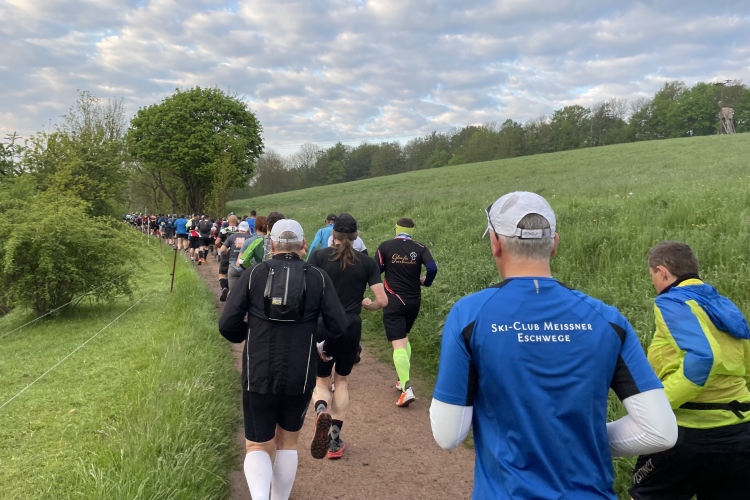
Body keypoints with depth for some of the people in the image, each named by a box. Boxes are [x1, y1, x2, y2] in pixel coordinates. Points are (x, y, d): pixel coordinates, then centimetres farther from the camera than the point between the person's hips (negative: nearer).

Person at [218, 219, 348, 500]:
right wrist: (326, 348, 15)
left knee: (258, 447, 14)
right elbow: (338, 328, -7)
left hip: (258, 377, -1)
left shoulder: (253, 274, -2)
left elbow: (228, 325, -6)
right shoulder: (319, 278, -2)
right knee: (287, 441, 24)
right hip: (300, 379, 1)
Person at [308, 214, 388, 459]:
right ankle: (335, 439, 18)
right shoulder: (367, 262, 1)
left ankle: (320, 408, -18)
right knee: (341, 380, 20)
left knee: (321, 380, 17)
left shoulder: (319, 256, -3)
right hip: (351, 328, 1)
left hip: (322, 326, -1)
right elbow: (382, 301, -4)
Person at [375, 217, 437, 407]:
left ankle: (407, 389, -17)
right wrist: (425, 282, 6)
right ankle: (404, 381, 26)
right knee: (404, 338, 23)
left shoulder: (385, 246, -3)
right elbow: (432, 268, -13)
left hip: (394, 301, -3)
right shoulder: (419, 248, 0)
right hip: (414, 301, 3)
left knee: (398, 344, -6)